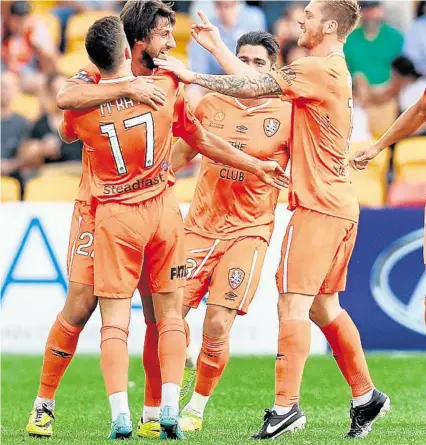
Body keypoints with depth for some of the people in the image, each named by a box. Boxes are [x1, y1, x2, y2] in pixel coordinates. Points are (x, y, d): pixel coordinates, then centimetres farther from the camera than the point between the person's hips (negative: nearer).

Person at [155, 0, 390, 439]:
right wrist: (215, 45, 21)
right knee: (323, 305, 16)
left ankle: (286, 405, -12)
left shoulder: (317, 69, -14)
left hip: (317, 205, -10)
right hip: (340, 205, 10)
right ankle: (365, 396, 19)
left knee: (294, 301, -10)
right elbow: (259, 83, 19)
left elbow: (253, 87, -16)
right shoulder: (333, 70, 16)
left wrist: (191, 75, -10)